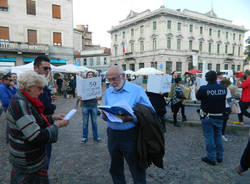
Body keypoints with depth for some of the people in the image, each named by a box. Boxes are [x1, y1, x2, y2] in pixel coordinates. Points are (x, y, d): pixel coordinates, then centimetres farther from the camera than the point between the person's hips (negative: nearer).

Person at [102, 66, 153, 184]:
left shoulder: (137, 90, -8)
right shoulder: (108, 92, 9)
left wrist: (131, 118, -26)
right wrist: (104, 115, -8)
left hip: (130, 136, -4)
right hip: (112, 134, 5)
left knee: (137, 170, 8)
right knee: (115, 169, 21)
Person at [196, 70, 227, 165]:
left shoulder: (203, 88, -20)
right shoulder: (223, 88, -6)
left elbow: (198, 97, -3)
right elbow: (223, 98, 9)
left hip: (207, 117, -4)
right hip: (219, 116, 5)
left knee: (209, 137, 7)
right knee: (218, 136, 19)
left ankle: (211, 158, 15)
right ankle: (219, 156, 31)